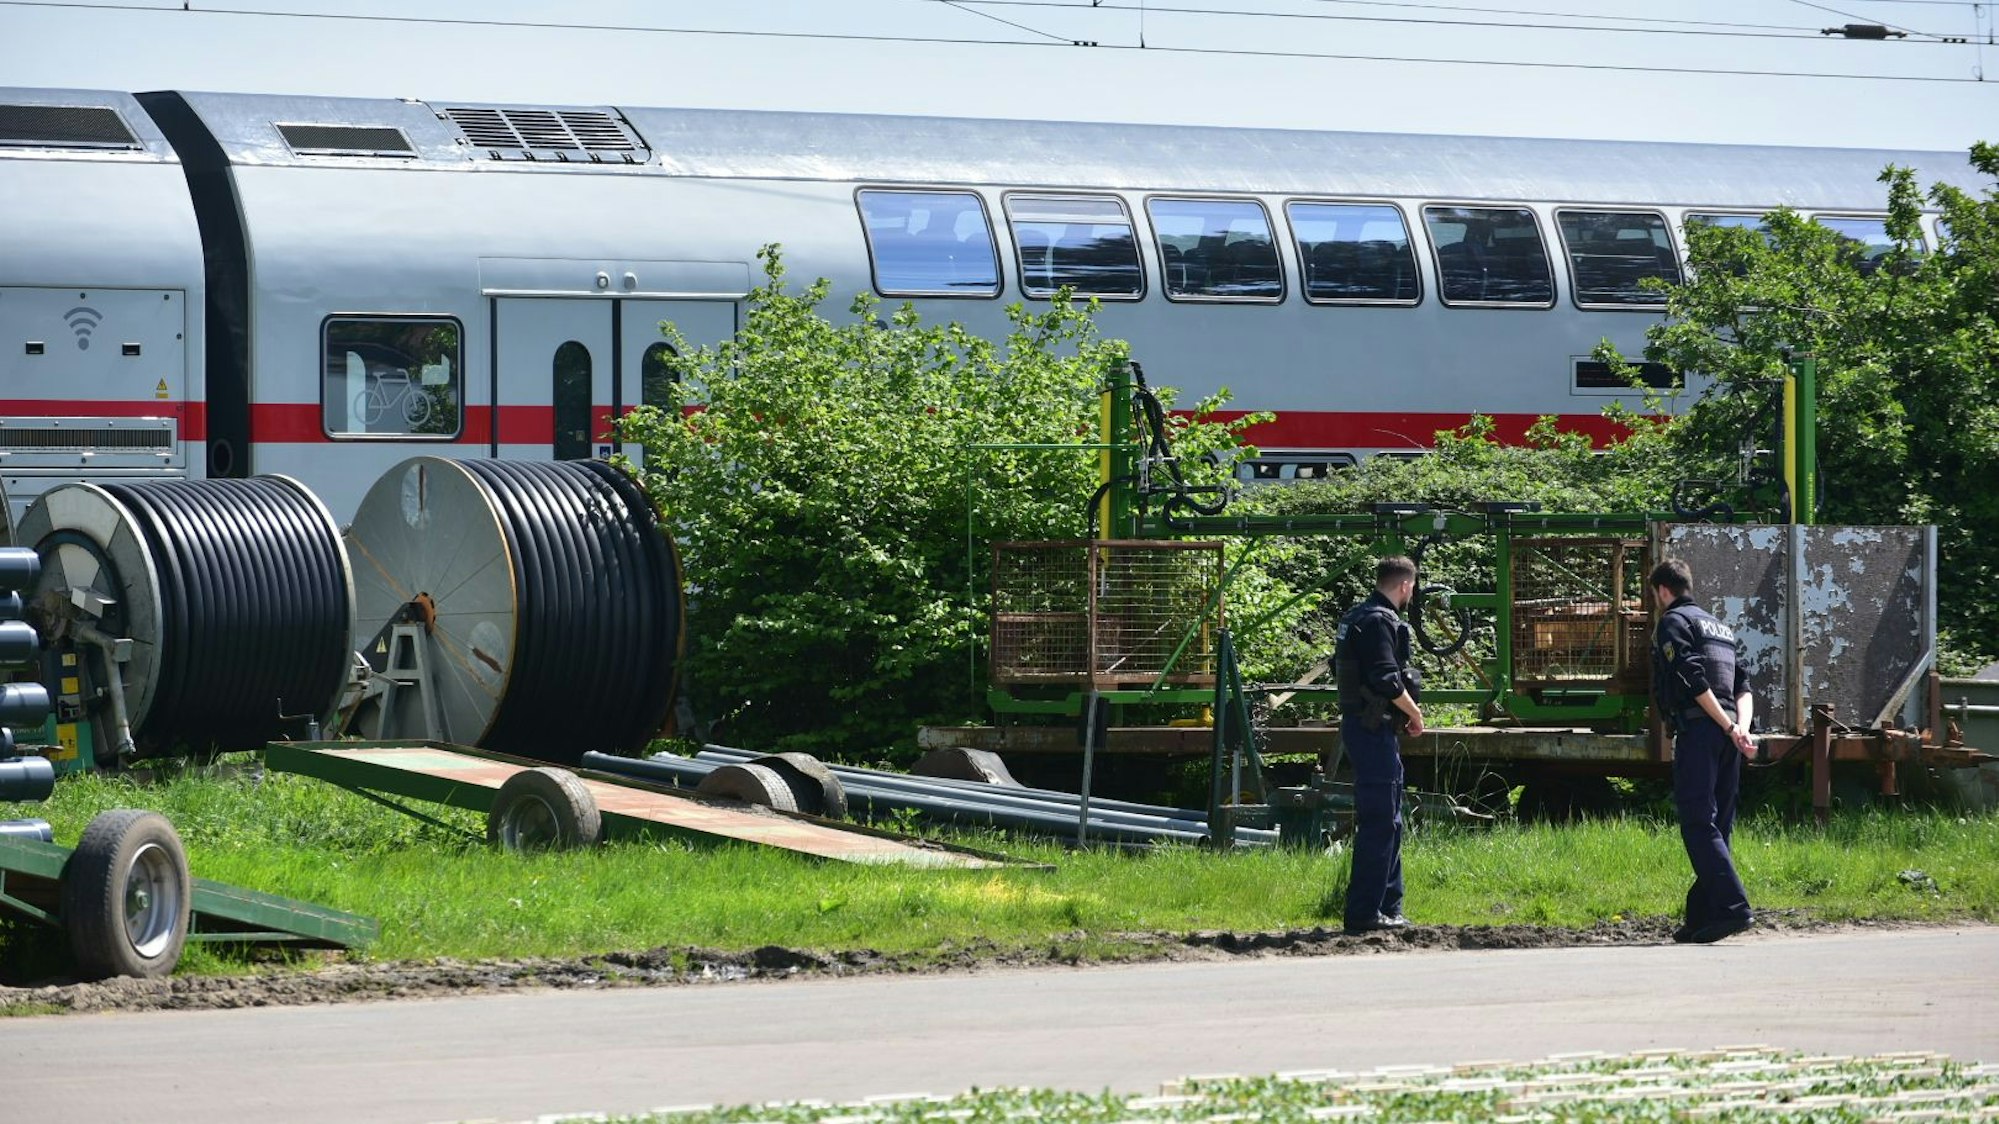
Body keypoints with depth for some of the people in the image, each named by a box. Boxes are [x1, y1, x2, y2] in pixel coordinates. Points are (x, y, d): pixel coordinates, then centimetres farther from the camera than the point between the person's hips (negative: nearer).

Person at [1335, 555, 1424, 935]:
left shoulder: (1356, 617, 15)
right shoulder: (1380, 621, -16)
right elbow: (1387, 680, -24)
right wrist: (1414, 713, -8)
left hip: (1359, 726, 11)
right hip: (1374, 730, -11)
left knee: (1388, 820, 17)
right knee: (1379, 822, -8)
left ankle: (1389, 906, 22)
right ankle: (1364, 913, -7)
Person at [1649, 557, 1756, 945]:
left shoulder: (1673, 622, 0)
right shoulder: (1721, 628, 26)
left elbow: (1694, 680, -13)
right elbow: (1743, 686, 15)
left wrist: (1728, 727, -14)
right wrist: (1741, 726, 0)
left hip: (1697, 732, -8)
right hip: (1727, 739, 8)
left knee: (1698, 824, -11)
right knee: (1716, 827, 10)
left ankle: (1733, 907, -24)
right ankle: (1700, 917, 11)